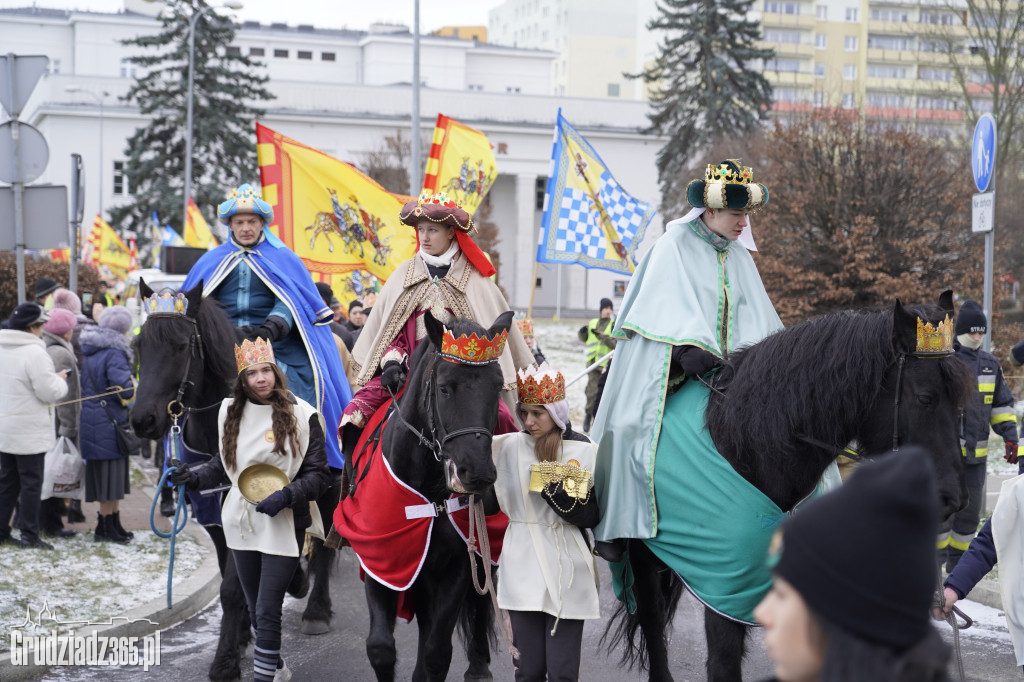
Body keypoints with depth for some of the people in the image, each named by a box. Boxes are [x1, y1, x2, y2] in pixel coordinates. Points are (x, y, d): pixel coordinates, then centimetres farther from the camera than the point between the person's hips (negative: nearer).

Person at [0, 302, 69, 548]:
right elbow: (48, 392, -19)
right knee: (31, 482, 1)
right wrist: (60, 381, 1)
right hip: (29, 432, -8)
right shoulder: (34, 353, -20)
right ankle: (29, 534, 5)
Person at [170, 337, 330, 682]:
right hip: (241, 522, 5)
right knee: (254, 608, 17)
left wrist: (286, 496, -22)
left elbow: (319, 474, -8)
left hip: (283, 524, -5)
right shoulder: (231, 412, 4)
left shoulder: (301, 415, -10)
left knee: (267, 610, -8)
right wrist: (193, 476, -2)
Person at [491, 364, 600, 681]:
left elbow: (591, 517, -6)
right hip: (522, 568, 2)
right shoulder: (508, 446, 3)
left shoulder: (583, 451, -1)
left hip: (567, 570, -1)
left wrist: (558, 495, -20)